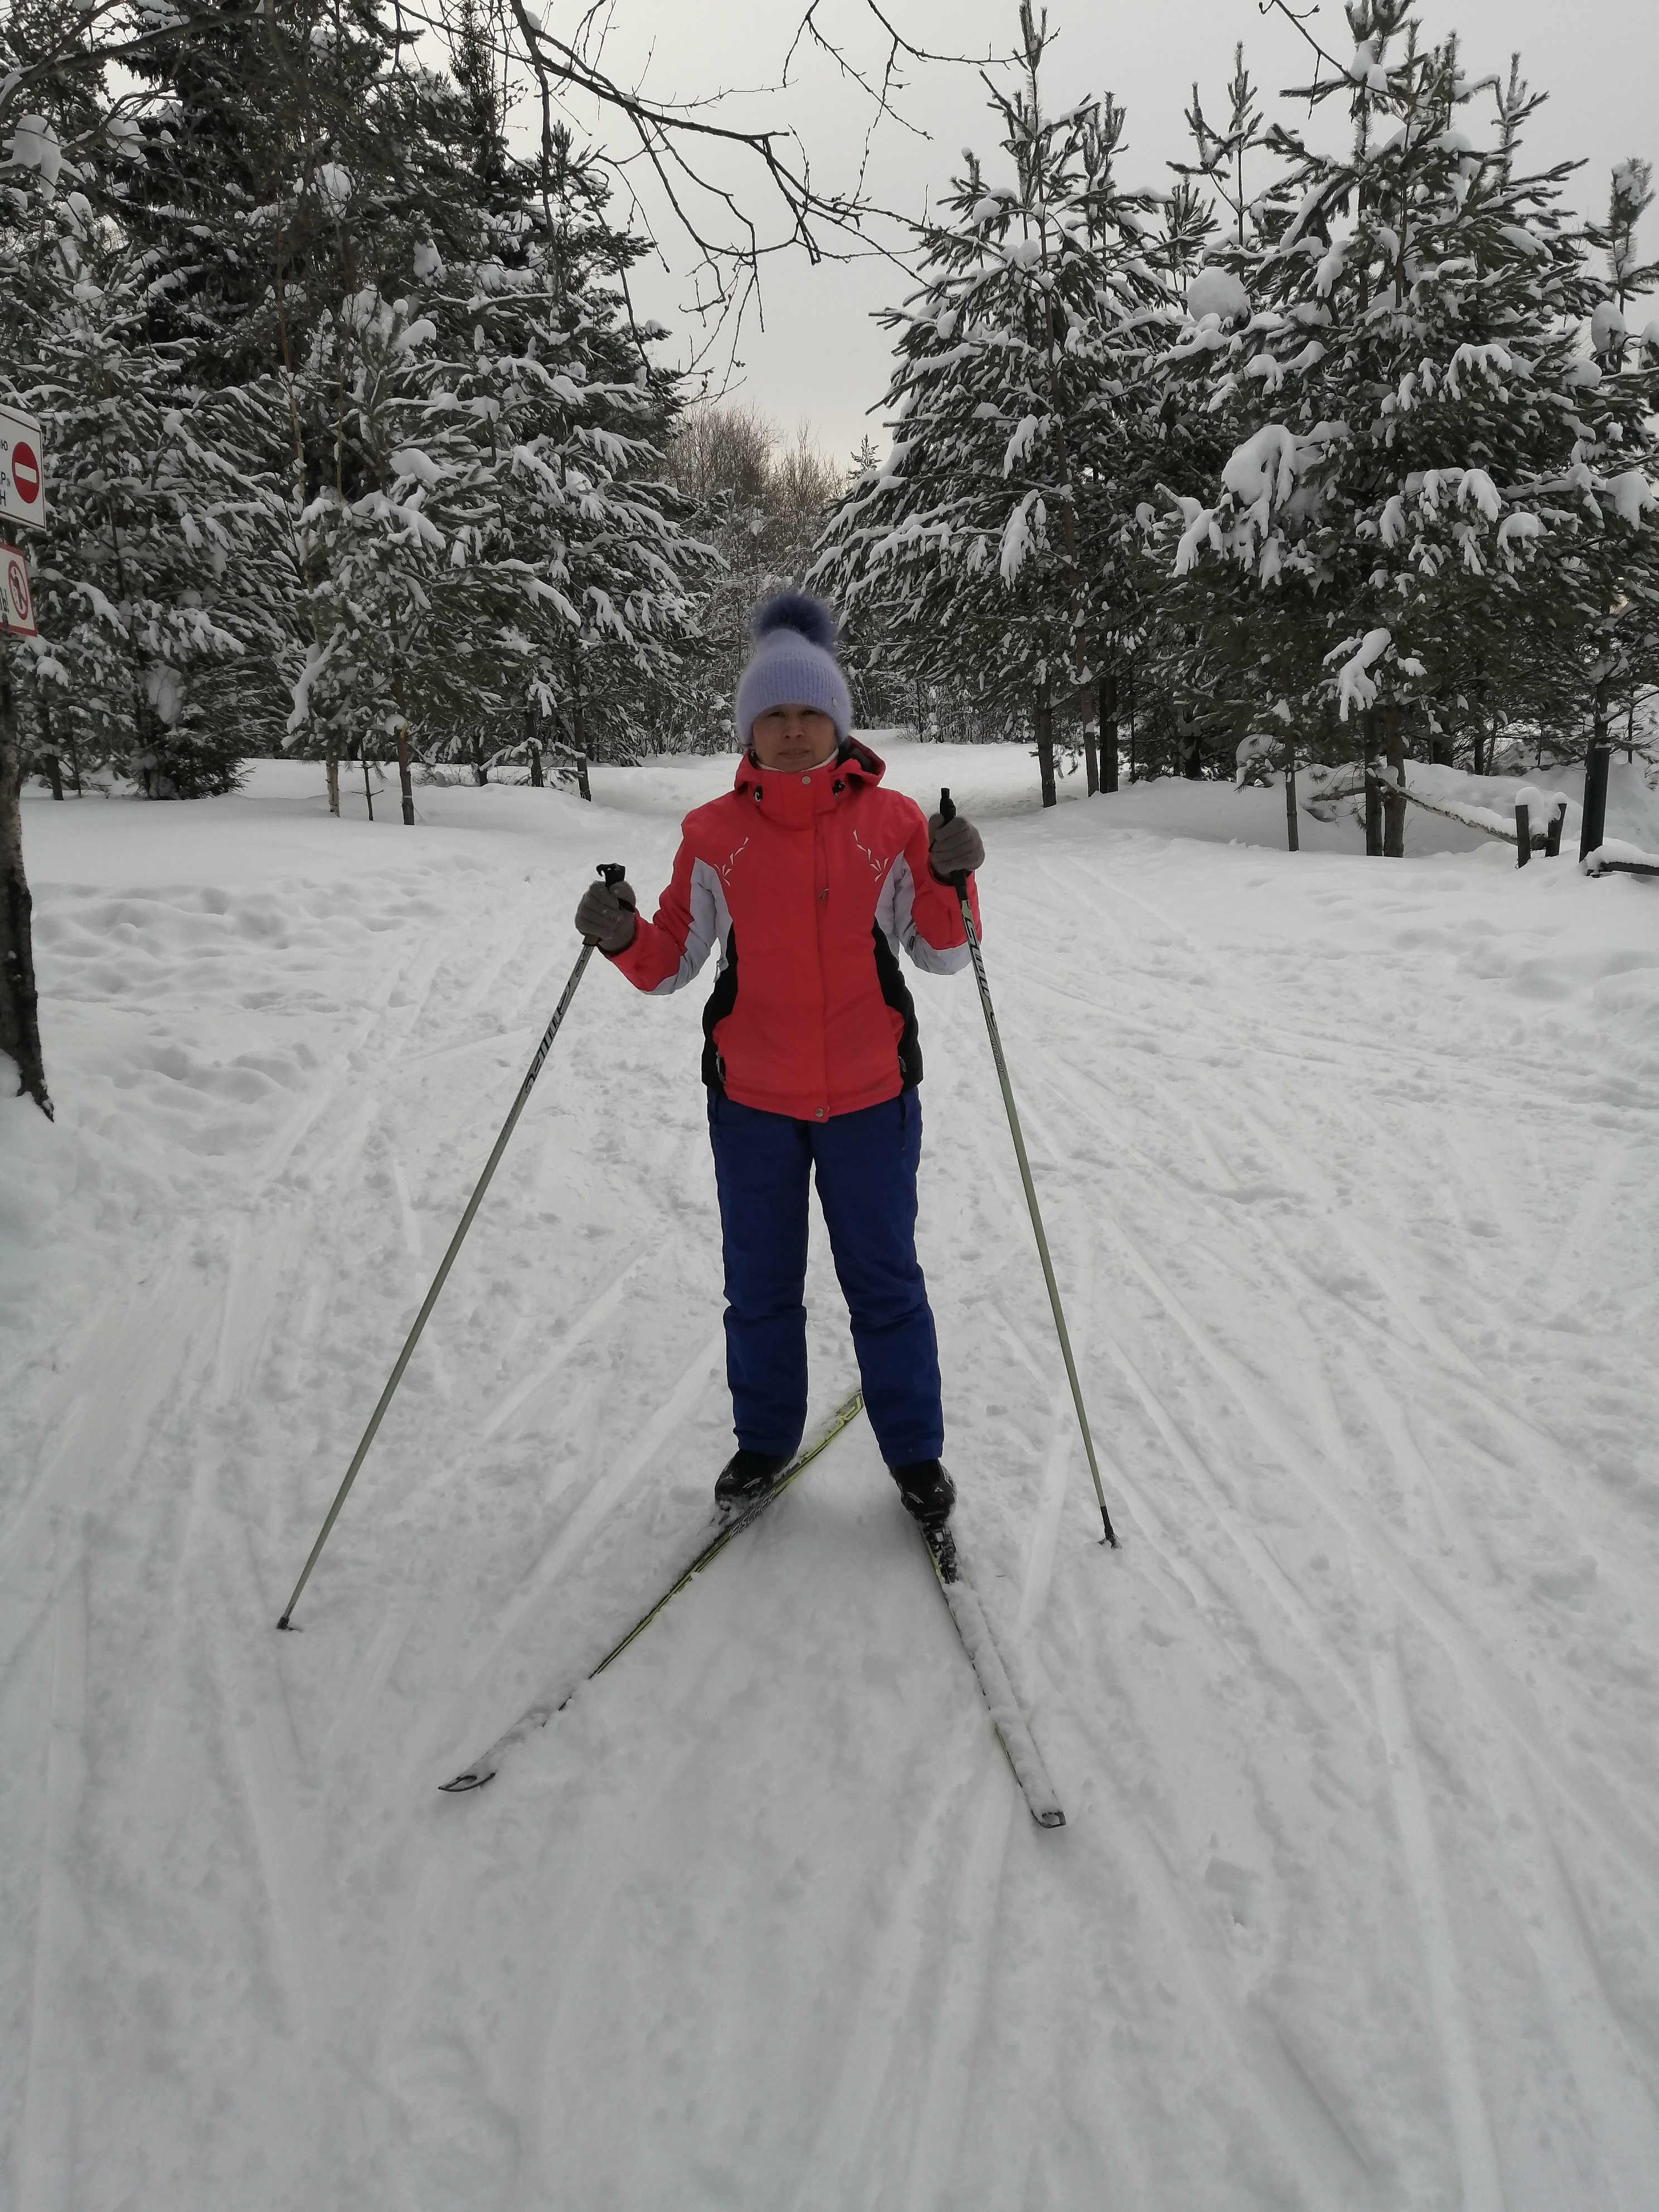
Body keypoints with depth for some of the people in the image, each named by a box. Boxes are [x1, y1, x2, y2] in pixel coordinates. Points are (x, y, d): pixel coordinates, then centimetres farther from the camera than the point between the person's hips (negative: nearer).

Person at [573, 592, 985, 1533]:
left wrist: (951, 880, -19)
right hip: (752, 1098, 1)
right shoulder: (715, 832, -2)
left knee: (885, 1281, 10)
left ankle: (916, 1454, 28)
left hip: (870, 1094, -1)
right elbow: (675, 961, 3)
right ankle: (765, 1440, 36)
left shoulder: (891, 821, -4)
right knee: (760, 1285, 15)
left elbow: (942, 954, -1)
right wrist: (622, 937, -17)